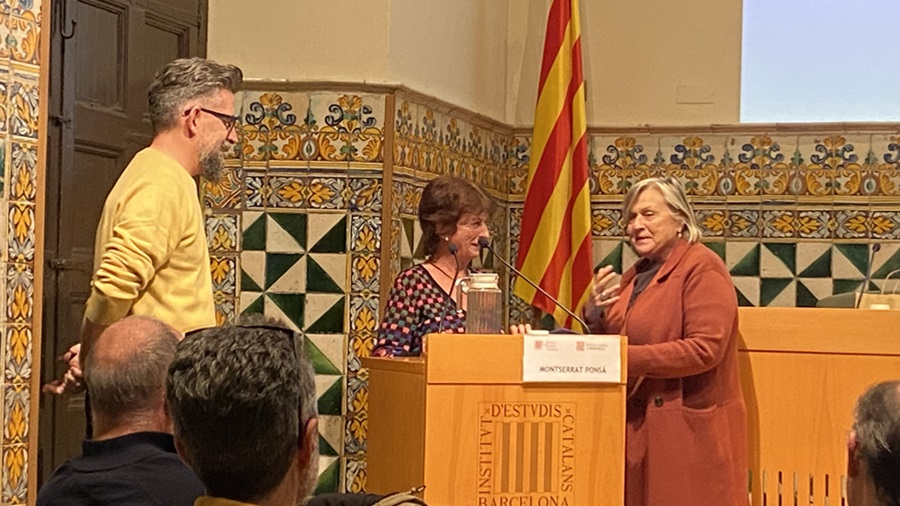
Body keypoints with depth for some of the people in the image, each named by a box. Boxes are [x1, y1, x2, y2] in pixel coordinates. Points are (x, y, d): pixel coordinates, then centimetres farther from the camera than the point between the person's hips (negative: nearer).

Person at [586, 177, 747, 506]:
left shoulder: (702, 268, -9)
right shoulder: (636, 276, 15)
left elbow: (705, 349, -20)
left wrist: (628, 358, -21)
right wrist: (597, 315, 0)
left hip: (687, 428, -7)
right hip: (638, 426, 7)